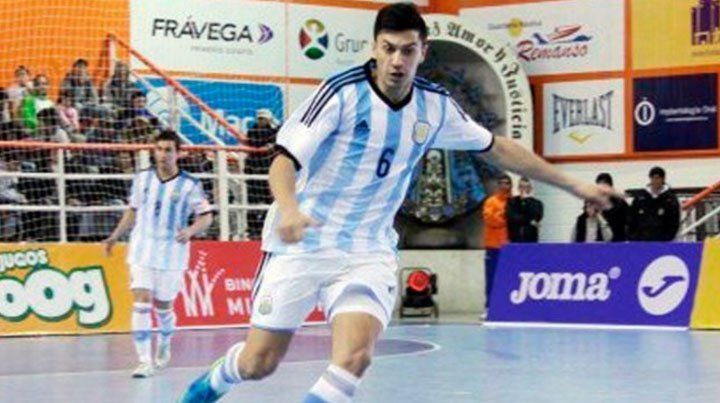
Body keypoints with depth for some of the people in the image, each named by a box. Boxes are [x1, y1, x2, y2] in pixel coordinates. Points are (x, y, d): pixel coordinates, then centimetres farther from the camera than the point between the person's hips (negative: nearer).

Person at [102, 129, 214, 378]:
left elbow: (206, 216, -1)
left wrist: (190, 231, -20)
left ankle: (164, 345, 39)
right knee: (142, 302, -12)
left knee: (163, 306, 8)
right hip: (142, 250, 1)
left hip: (172, 253, -1)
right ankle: (145, 361, -12)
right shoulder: (142, 179, 5)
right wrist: (115, 237, 12)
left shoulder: (189, 185, -4)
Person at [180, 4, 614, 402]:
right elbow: (285, 160, -21)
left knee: (355, 356, -21)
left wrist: (574, 184, 16)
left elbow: (498, 149, 15)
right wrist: (289, 209, -42)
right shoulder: (343, 92, -15)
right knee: (258, 363, 3)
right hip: (303, 243, -3)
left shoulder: (435, 106, 0)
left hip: (368, 250, 3)